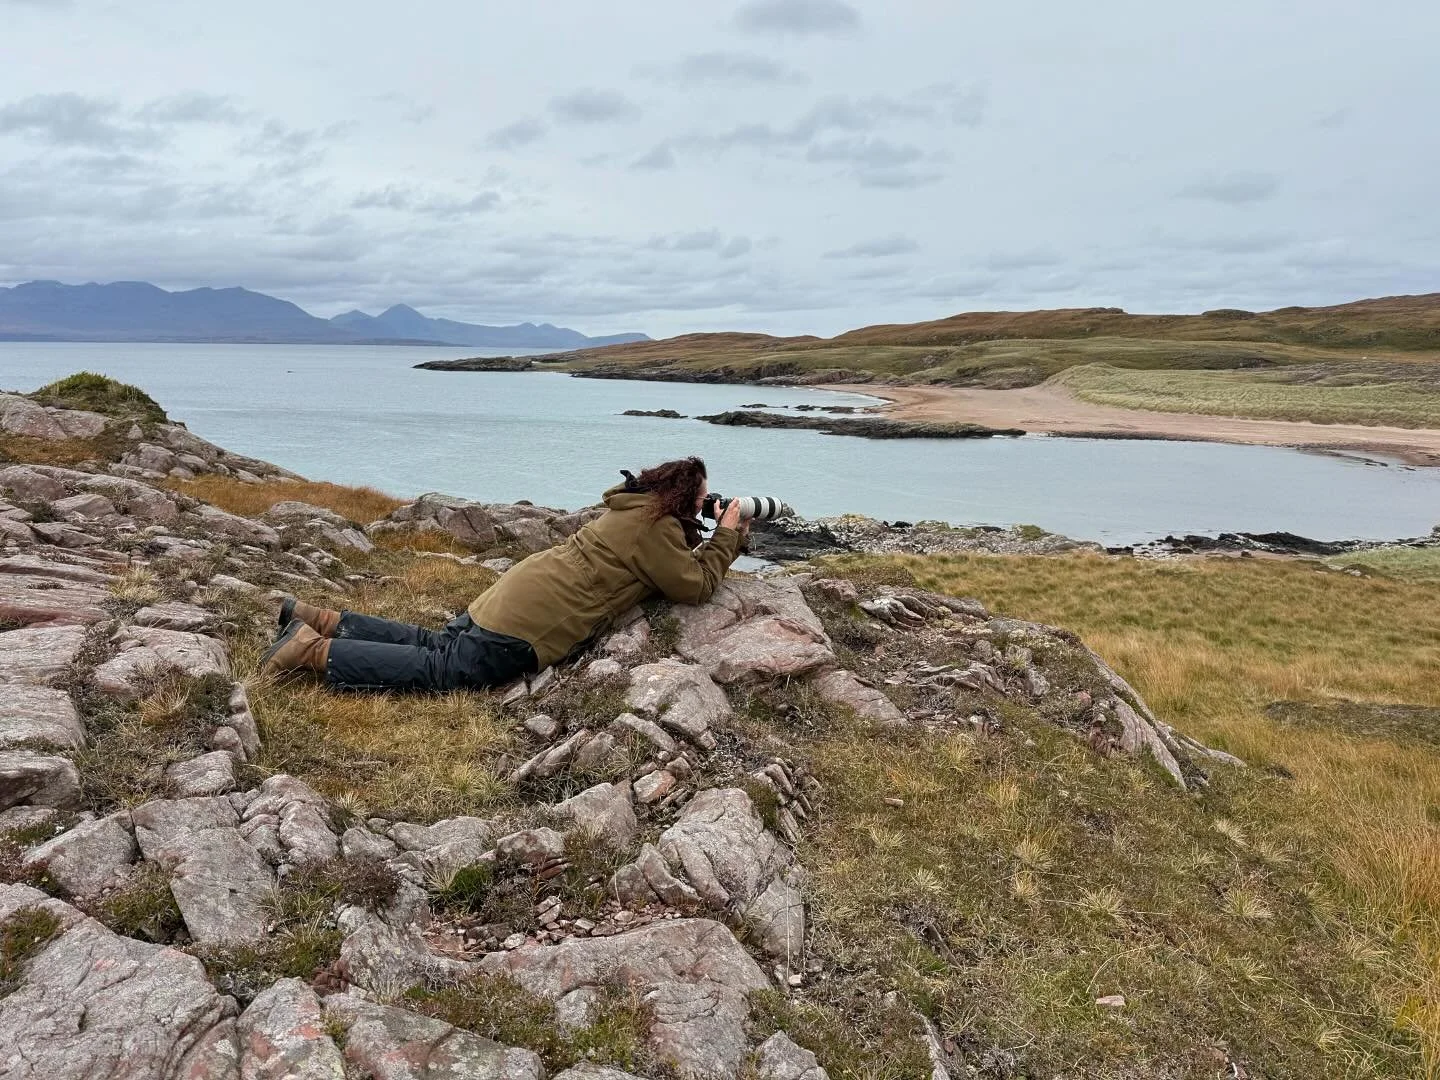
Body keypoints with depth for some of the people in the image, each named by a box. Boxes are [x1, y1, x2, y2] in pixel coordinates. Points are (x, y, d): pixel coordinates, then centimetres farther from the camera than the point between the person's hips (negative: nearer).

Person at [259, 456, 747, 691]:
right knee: (444, 670, -8)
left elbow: (676, 565, 29)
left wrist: (713, 538, 19)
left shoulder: (636, 510, 18)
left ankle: (315, 619, 13)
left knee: (434, 644, 13)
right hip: (528, 621, -9)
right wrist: (727, 537, 1)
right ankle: (313, 650, -10)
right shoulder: (655, 525, -11)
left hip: (517, 591, 9)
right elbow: (694, 586, -10)